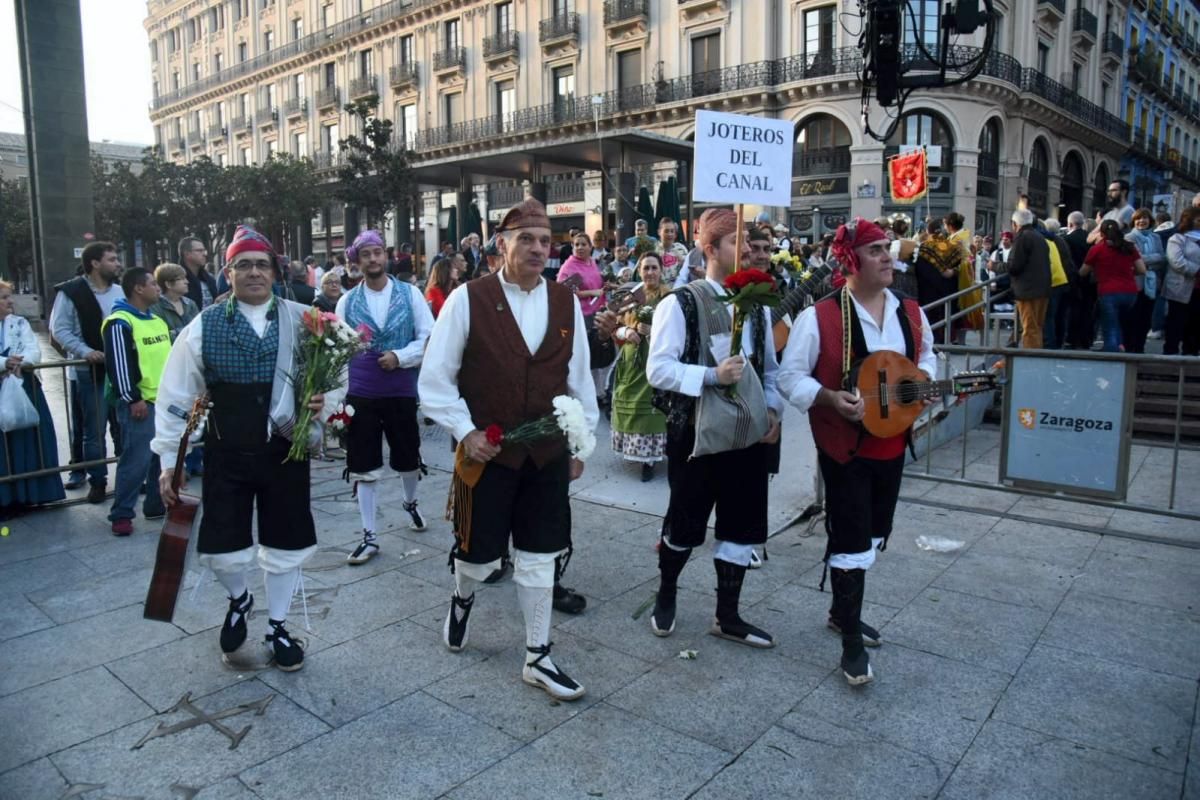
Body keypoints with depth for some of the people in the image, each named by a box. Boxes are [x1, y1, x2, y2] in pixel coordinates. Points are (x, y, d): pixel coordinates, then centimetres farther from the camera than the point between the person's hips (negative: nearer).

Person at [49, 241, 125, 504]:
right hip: (90, 370, -3)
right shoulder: (71, 292, -6)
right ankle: (97, 480, 16)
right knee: (95, 430, 4)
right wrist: (85, 351, -18)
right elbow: (59, 329, -7)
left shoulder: (120, 291, 4)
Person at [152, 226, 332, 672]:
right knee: (219, 548, 2)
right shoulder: (204, 327, -5)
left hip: (286, 451, 1)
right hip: (226, 454, 0)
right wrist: (169, 461, 0)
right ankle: (238, 599, 38)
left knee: (286, 545, 10)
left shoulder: (302, 320, -4)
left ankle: (277, 627, 34)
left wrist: (323, 400, -18)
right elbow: (175, 398, 0)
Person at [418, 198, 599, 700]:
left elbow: (579, 379, 8)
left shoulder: (566, 303, 1)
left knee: (539, 558, 10)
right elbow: (435, 379, -6)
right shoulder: (468, 300, -10)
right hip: (486, 452, -2)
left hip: (547, 454, 3)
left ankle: (538, 658, 25)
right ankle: (463, 598, 48)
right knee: (478, 552, 11)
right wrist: (464, 431, -13)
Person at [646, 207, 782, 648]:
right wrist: (712, 375, -27)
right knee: (685, 523, 10)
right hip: (696, 433, -5)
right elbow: (658, 369, -17)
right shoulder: (680, 303, -11)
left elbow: (769, 367, 15)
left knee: (743, 525, 10)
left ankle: (727, 616, 26)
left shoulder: (757, 305, 9)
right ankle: (666, 595, 36)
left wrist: (772, 410, -1)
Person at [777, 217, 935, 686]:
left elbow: (925, 354, 21)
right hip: (845, 445, -6)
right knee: (850, 539, -4)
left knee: (873, 535, 18)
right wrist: (830, 398, -26)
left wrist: (926, 380, 0)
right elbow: (790, 377, -11)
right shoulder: (819, 317, -14)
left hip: (891, 442, 7)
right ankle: (852, 643, 10)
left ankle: (842, 611, 39)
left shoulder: (910, 312, 4)